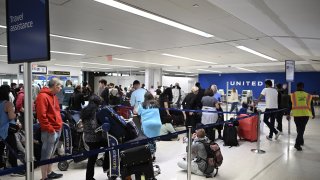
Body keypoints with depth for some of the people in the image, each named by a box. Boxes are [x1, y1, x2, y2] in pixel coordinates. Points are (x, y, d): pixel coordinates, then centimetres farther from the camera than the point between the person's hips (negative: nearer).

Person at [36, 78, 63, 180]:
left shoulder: (53, 96, 15)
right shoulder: (43, 96, -15)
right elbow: (41, 115, -21)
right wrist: (50, 129, -19)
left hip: (57, 130, 9)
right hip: (50, 132, -9)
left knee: (51, 154, 19)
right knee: (46, 155, 1)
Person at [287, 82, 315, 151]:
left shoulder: (292, 95, 4)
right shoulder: (308, 96, 8)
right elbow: (311, 106, 11)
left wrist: (288, 114, 4)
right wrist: (313, 114, 23)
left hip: (296, 114, 0)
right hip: (305, 114, 0)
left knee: (299, 128, 16)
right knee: (302, 129, 5)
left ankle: (301, 141, 30)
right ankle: (297, 144, -2)